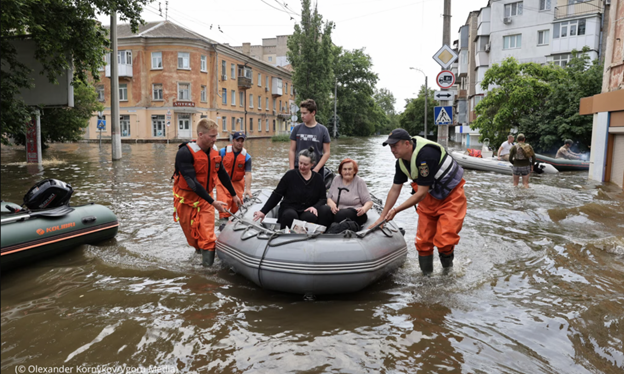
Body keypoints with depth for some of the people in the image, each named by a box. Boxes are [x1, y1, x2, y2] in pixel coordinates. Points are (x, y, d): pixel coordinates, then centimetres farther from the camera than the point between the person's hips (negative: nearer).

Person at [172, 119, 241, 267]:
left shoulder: (214, 151, -3)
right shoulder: (185, 153, -22)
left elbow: (222, 174, 12)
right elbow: (192, 182, -26)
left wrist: (234, 195, 19)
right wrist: (213, 202, -29)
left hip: (206, 198, 3)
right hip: (186, 200, -3)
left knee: (208, 237, -7)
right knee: (192, 236, 11)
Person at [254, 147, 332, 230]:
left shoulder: (318, 179, 8)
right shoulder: (290, 175, 0)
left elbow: (323, 199, 9)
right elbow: (276, 195, 2)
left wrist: (315, 207, -15)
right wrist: (263, 211, -4)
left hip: (307, 211, 1)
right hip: (288, 210, -1)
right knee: (291, 215, -37)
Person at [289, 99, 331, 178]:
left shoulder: (323, 130, 1)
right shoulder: (297, 129, 4)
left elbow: (326, 153, 0)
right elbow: (292, 151, 5)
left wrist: (316, 169, -10)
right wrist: (292, 170, -5)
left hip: (317, 170, -1)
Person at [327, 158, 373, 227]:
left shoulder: (359, 182, 3)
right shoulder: (336, 179, 14)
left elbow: (369, 202, -1)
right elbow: (328, 197, 9)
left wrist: (364, 209, -24)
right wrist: (332, 204, -15)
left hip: (355, 214, -3)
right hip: (337, 212, 3)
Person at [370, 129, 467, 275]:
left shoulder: (425, 155, -32)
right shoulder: (401, 161, -5)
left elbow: (421, 193, -28)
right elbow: (395, 189, 3)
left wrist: (396, 210, -21)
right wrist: (381, 218, 4)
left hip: (451, 196, -7)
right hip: (430, 196, 8)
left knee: (444, 239, -12)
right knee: (423, 240, 4)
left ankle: (447, 272, 15)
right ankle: (426, 274, 21)